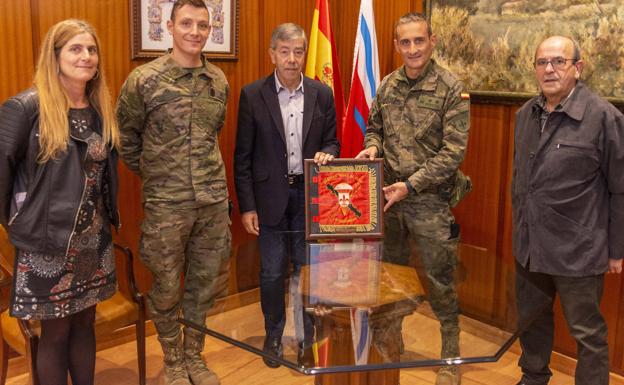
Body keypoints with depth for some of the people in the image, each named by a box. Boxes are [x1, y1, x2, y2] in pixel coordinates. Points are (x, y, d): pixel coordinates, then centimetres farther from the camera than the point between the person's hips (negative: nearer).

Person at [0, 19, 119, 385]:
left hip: (94, 240, 5)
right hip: (47, 242, -5)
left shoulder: (101, 109, 4)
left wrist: (109, 214, 9)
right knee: (56, 332, 9)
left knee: (85, 324, 17)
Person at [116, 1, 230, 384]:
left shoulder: (219, 81, 5)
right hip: (166, 203, -3)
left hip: (214, 201, 4)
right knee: (167, 287, 9)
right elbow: (126, 137, 4)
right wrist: (151, 172, 9)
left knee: (204, 282, 14)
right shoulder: (144, 79, -8)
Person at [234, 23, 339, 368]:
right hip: (270, 196, -1)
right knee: (272, 271, 8)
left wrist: (326, 154, -15)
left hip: (309, 194, 2)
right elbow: (243, 156, -3)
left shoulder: (322, 94, 2)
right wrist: (246, 206, -6)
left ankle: (306, 334, 29)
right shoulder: (252, 95, -4)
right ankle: (273, 335, 28)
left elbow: (332, 142, 10)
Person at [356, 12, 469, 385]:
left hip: (429, 199, -5)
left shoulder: (451, 88, -10)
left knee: (440, 281, 4)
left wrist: (411, 185, -19)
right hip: (389, 195, 5)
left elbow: (453, 151, -14)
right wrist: (373, 146, -5)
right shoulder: (387, 84, 5)